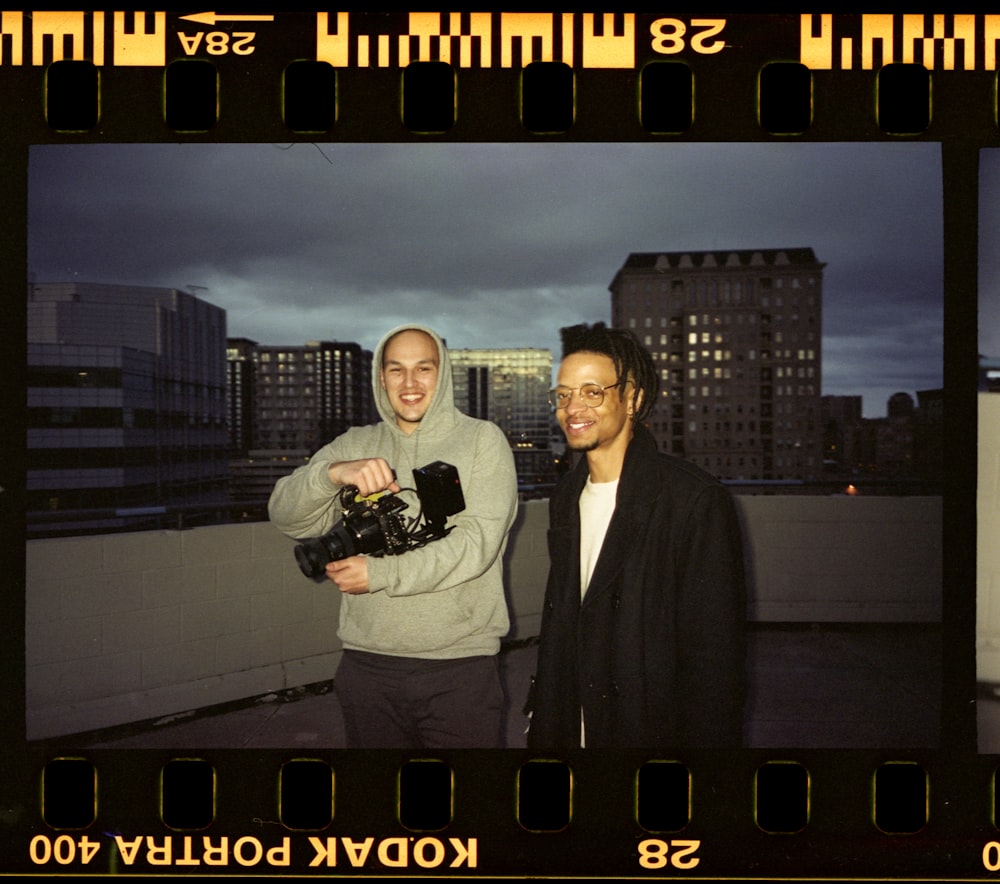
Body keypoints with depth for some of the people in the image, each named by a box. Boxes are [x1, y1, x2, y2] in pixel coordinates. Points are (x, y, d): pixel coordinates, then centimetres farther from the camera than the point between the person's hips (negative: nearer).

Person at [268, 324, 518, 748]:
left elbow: (477, 541, -12)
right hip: (367, 663, 3)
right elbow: (286, 514, -3)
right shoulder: (355, 445, 8)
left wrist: (378, 574, -16)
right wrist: (334, 473, -23)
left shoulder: (482, 439, -1)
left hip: (460, 664, -2)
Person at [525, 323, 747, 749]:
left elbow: (715, 652, -17)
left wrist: (707, 738, -19)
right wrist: (541, 723, 11)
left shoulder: (697, 500, -16)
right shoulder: (567, 498, 7)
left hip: (651, 731, -6)